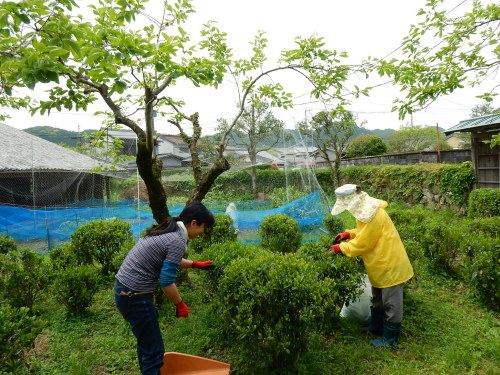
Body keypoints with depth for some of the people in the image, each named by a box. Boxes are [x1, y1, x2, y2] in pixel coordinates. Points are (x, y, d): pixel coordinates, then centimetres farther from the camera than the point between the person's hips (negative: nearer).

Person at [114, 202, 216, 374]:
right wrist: (180, 304, -5)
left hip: (123, 289, 10)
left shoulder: (166, 230, 8)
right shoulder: (178, 241, -20)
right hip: (134, 296, -10)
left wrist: (195, 264, 26)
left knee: (146, 341, 24)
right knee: (154, 350, 1)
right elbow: (166, 282, -20)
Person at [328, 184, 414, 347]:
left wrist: (341, 248, -10)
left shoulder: (371, 215, -27)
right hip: (381, 262, 10)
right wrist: (348, 233, 4)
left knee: (390, 302, 5)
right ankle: (376, 326, 39)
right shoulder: (367, 209, 4)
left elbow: (362, 243, -22)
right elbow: (366, 232, 18)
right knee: (377, 299, 23)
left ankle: (390, 337, 19)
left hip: (389, 263, -10)